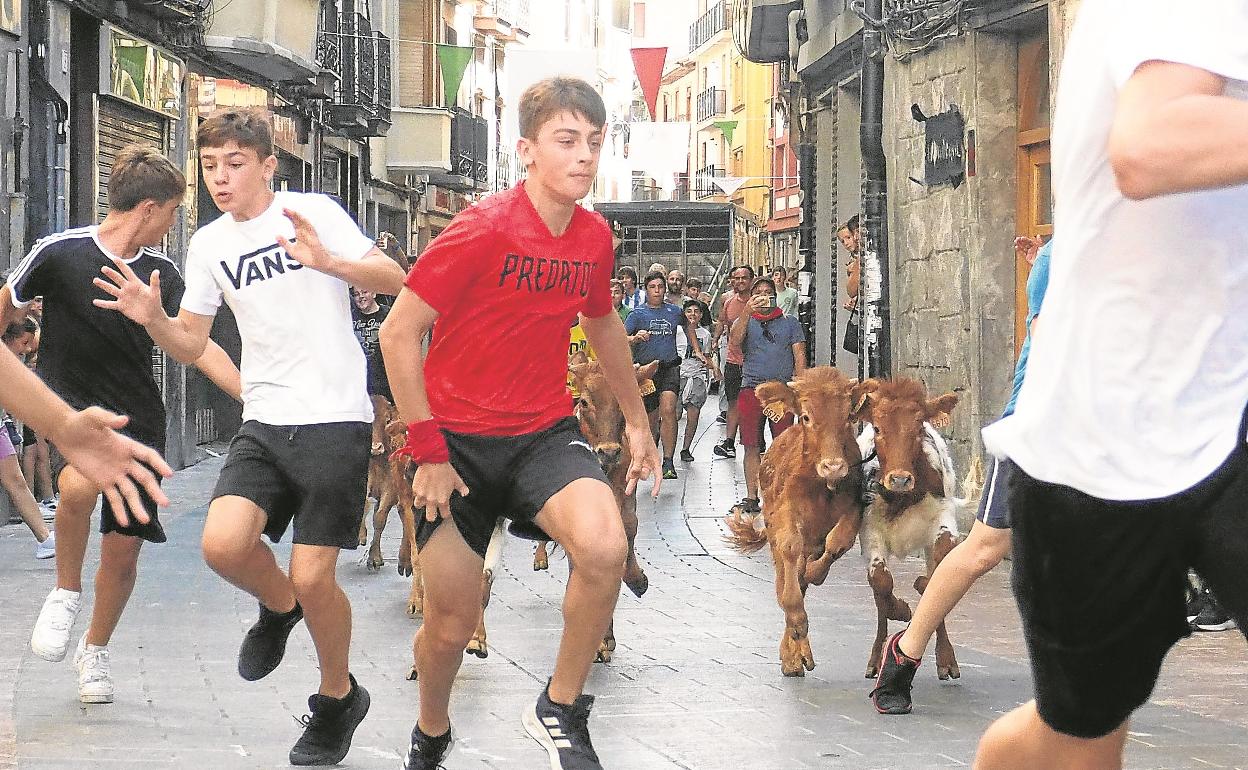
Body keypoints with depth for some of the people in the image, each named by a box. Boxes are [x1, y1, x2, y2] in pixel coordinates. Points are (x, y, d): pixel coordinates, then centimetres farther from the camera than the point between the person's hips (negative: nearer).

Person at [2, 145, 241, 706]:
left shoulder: (161, 274, 4)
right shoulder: (60, 253, -8)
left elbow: (198, 348, -1)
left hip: (137, 417, 4)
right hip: (68, 401, -4)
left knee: (123, 550, 3)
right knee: (80, 483, -36)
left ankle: (95, 650, 29)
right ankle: (65, 592, -9)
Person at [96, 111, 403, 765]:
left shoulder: (313, 213, -5)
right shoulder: (208, 245, 9)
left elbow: (395, 280, -9)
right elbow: (191, 343, 15)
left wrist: (330, 262, -27)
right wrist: (152, 319, -7)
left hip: (335, 419, -4)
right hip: (264, 422, 4)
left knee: (312, 578, -7)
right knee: (223, 545, -19)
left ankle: (338, 697, 20)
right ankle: (278, 607, 16)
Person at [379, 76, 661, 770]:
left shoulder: (594, 237, 0)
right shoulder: (484, 229, -17)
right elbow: (399, 331, -14)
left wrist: (637, 420, 27)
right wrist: (428, 449, -16)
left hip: (545, 433, 3)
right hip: (459, 441, -3)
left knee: (605, 548, -27)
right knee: (452, 623, 2)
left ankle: (561, 713, -6)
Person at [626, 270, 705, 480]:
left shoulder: (674, 311, 9)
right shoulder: (637, 314, 1)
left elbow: (687, 327, 32)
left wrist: (697, 351, 28)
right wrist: (635, 338, -31)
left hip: (669, 367, 0)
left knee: (668, 410, -19)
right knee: (652, 416, 8)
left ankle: (668, 462, -21)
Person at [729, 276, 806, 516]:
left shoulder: (789, 323, 14)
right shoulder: (745, 321, 13)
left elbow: (799, 357, 8)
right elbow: (735, 339, -9)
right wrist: (748, 311, -21)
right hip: (751, 388, 0)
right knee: (752, 446, -1)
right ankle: (751, 497, 2)